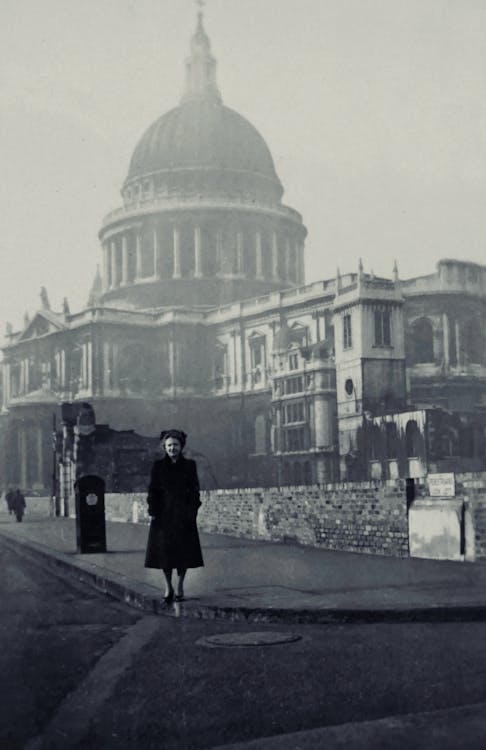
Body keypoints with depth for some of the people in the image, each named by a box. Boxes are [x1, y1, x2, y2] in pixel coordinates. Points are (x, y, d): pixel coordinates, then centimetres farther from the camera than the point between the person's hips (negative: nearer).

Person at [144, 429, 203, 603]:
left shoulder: (189, 465, 4)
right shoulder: (158, 466, 3)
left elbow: (195, 490, 4)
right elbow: (153, 490, 2)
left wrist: (193, 511, -4)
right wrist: (152, 512, -5)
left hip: (183, 514, 0)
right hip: (164, 513, 0)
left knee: (184, 549, 1)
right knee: (164, 549, -1)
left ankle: (180, 586, 15)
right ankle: (168, 587, 13)